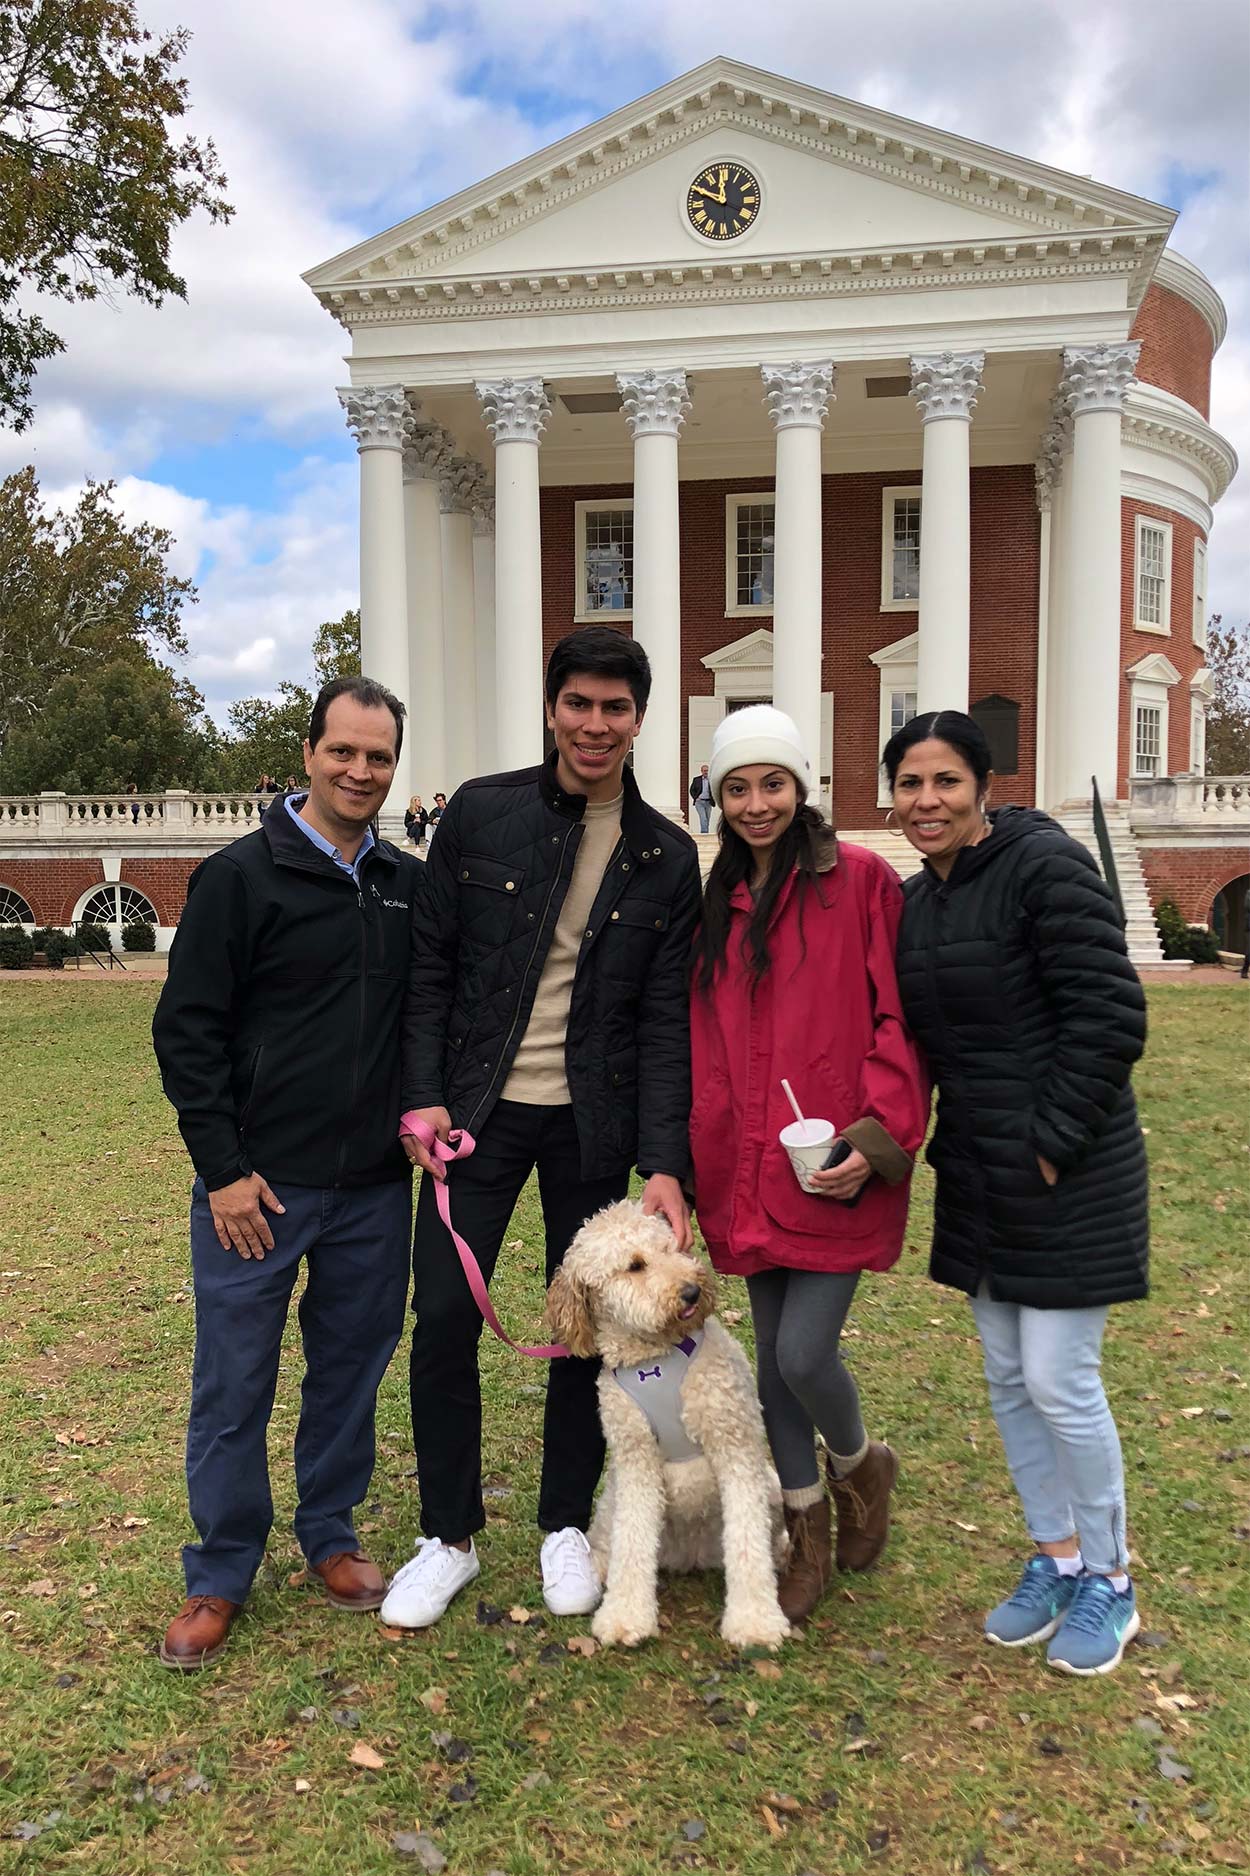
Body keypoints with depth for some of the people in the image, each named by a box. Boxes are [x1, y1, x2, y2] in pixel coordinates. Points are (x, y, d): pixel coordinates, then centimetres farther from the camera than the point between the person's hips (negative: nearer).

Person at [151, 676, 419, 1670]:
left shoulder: (412, 885, 6)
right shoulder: (242, 875, -7)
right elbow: (187, 1029, -7)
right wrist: (223, 1168, -10)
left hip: (375, 1186, 4)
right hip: (258, 1185, -4)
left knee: (352, 1367, 15)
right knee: (235, 1383, 6)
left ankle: (330, 1533, 35)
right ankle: (222, 1572, 25)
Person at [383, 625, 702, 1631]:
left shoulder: (667, 857, -1)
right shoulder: (481, 813, -2)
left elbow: (666, 1018, -3)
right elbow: (431, 962, 2)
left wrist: (663, 1163, -10)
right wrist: (424, 1094, -6)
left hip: (593, 1123, 1)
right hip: (481, 1111, 0)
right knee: (444, 1316, 1)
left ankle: (566, 1526, 32)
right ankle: (449, 1536, 23)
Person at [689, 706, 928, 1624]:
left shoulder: (861, 880, -6)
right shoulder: (714, 899, 10)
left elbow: (898, 1022, -8)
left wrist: (878, 1138, -16)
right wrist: (688, 1157, 12)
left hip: (837, 1168, -5)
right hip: (748, 1170, 5)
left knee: (805, 1354, -6)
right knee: (775, 1359, 12)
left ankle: (860, 1464, 29)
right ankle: (809, 1534, 33)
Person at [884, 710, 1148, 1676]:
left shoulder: (1046, 866, -15)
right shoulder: (915, 899, 9)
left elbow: (1109, 1017, -19)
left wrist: (1050, 1143, -18)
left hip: (1067, 1173, -7)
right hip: (979, 1178, 8)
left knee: (1060, 1381, -1)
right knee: (1008, 1377, 15)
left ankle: (1109, 1582, 22)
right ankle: (1056, 1560, 33)